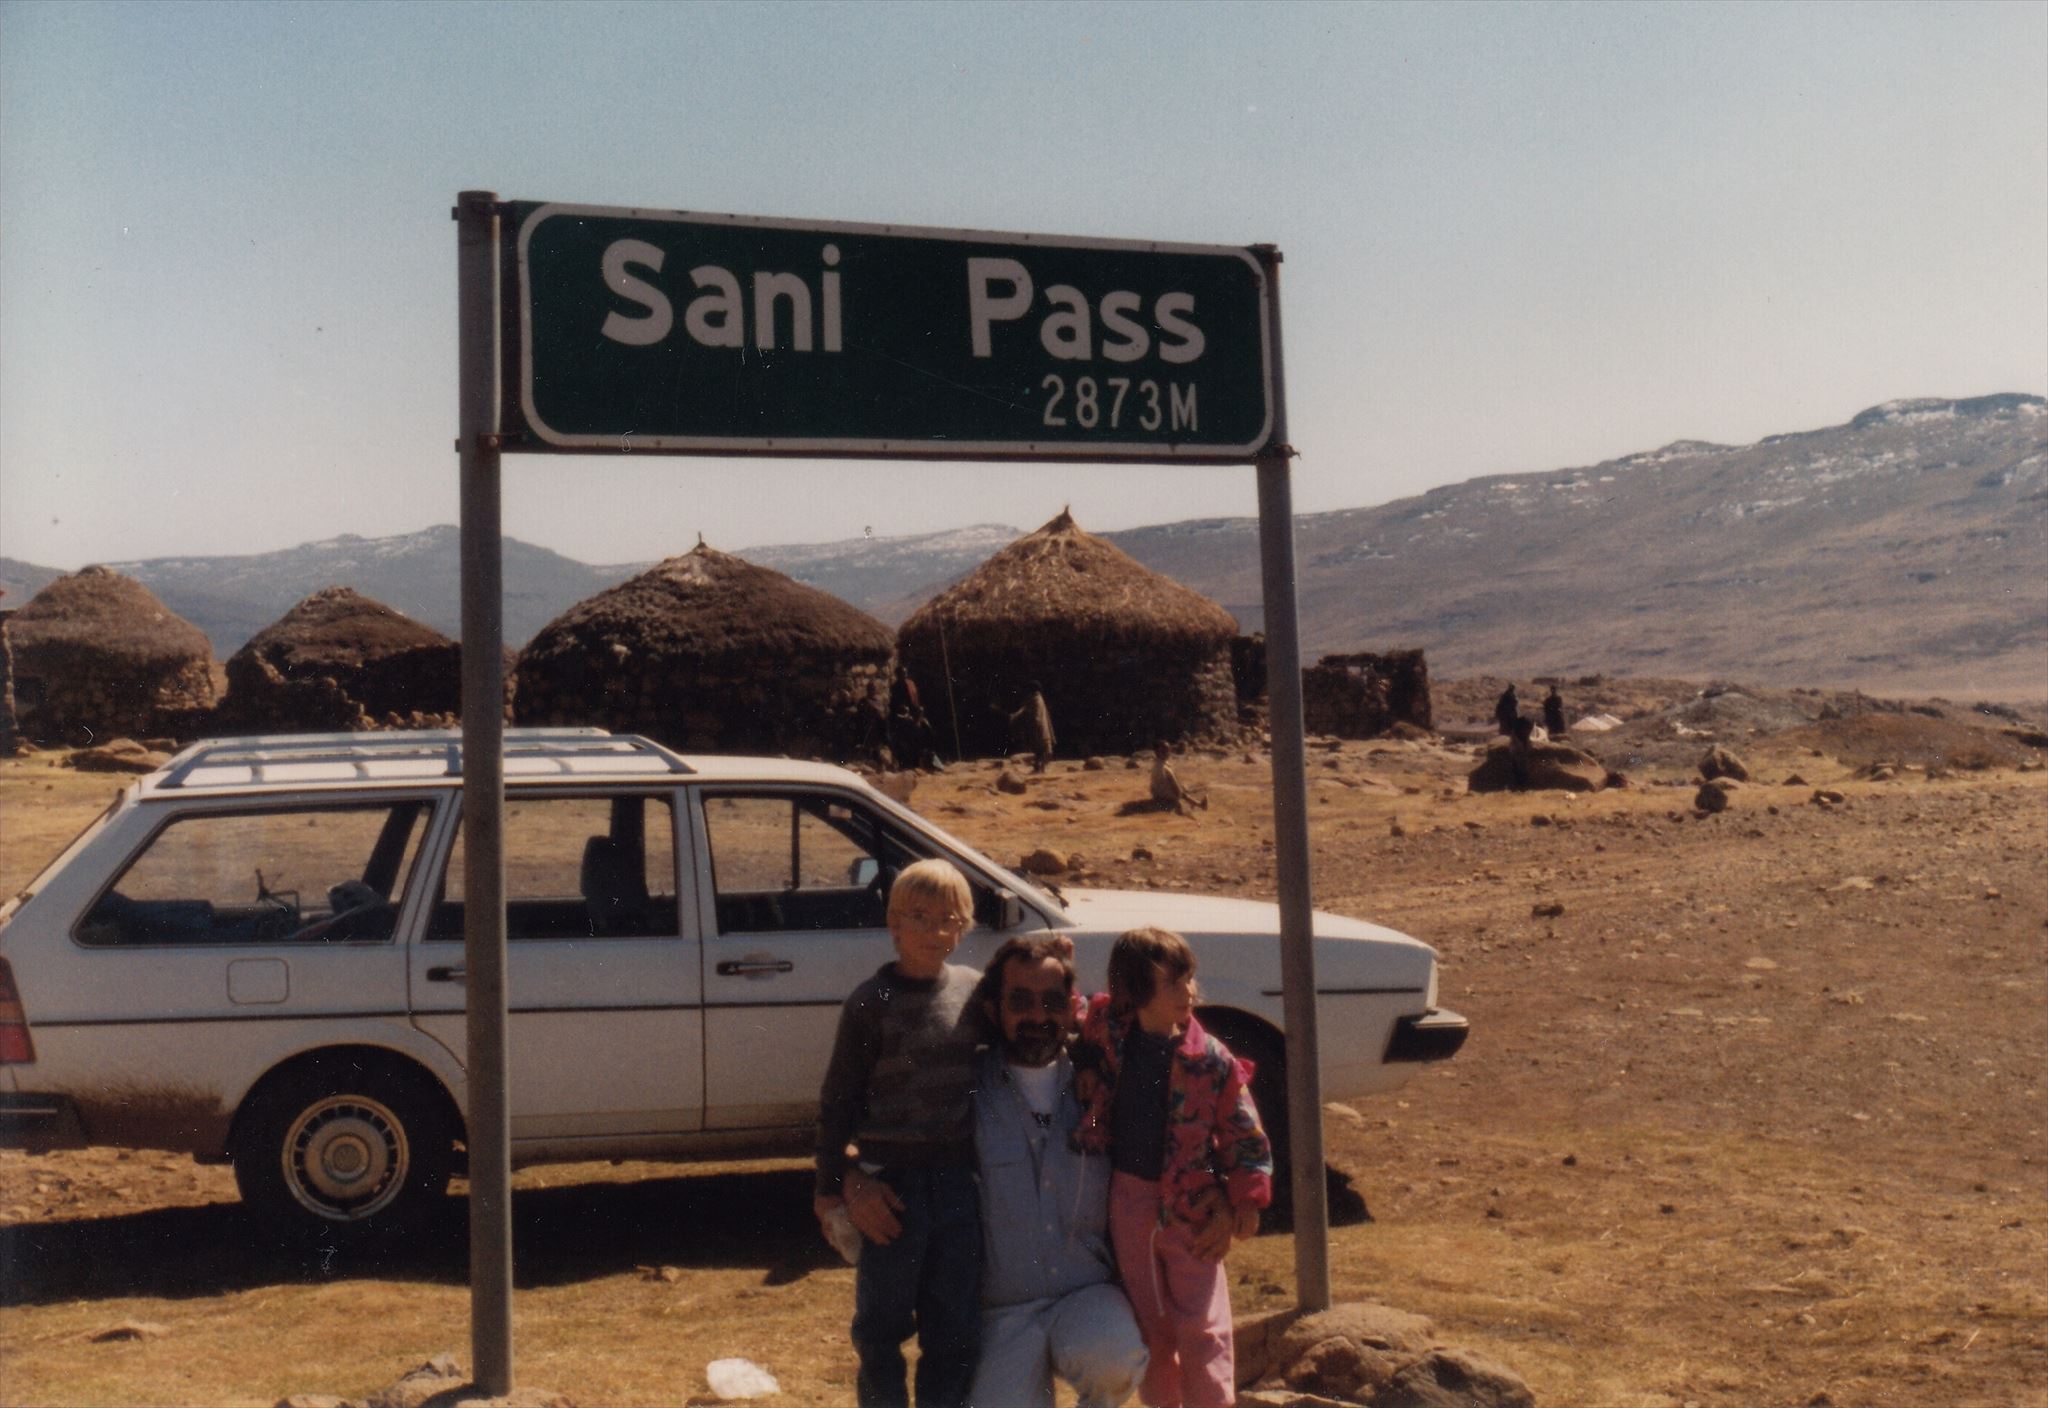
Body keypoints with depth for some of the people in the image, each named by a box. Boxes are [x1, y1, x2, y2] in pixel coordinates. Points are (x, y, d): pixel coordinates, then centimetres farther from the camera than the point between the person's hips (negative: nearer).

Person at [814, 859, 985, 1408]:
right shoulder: (871, 1002, -6)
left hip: (956, 1177, 3)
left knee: (956, 1326, 11)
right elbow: (838, 1100, -2)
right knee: (883, 1322, 8)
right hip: (890, 1179, -3)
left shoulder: (974, 991, 2)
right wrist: (829, 1186, -2)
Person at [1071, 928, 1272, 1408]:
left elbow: (1245, 1132, -5)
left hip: (1190, 1205, -2)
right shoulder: (1107, 1026, -7)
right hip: (1128, 1197, 2)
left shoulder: (1211, 1059, -11)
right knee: (1148, 1322, 15)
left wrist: (1248, 1197, -12)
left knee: (1202, 1328, 1)